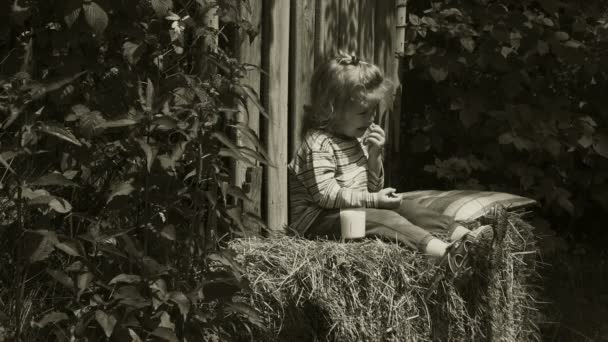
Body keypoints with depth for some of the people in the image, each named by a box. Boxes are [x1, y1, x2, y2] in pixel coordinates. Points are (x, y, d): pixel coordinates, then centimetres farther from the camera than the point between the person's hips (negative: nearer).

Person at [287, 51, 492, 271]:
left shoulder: (358, 138, 12)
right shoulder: (319, 144, -18)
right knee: (384, 219, -27)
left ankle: (462, 234, -13)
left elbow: (374, 187, 14)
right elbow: (327, 194, -26)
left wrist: (374, 157, -5)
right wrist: (374, 200, -22)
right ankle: (445, 252, -43)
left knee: (404, 207, -3)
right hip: (316, 219, -9)